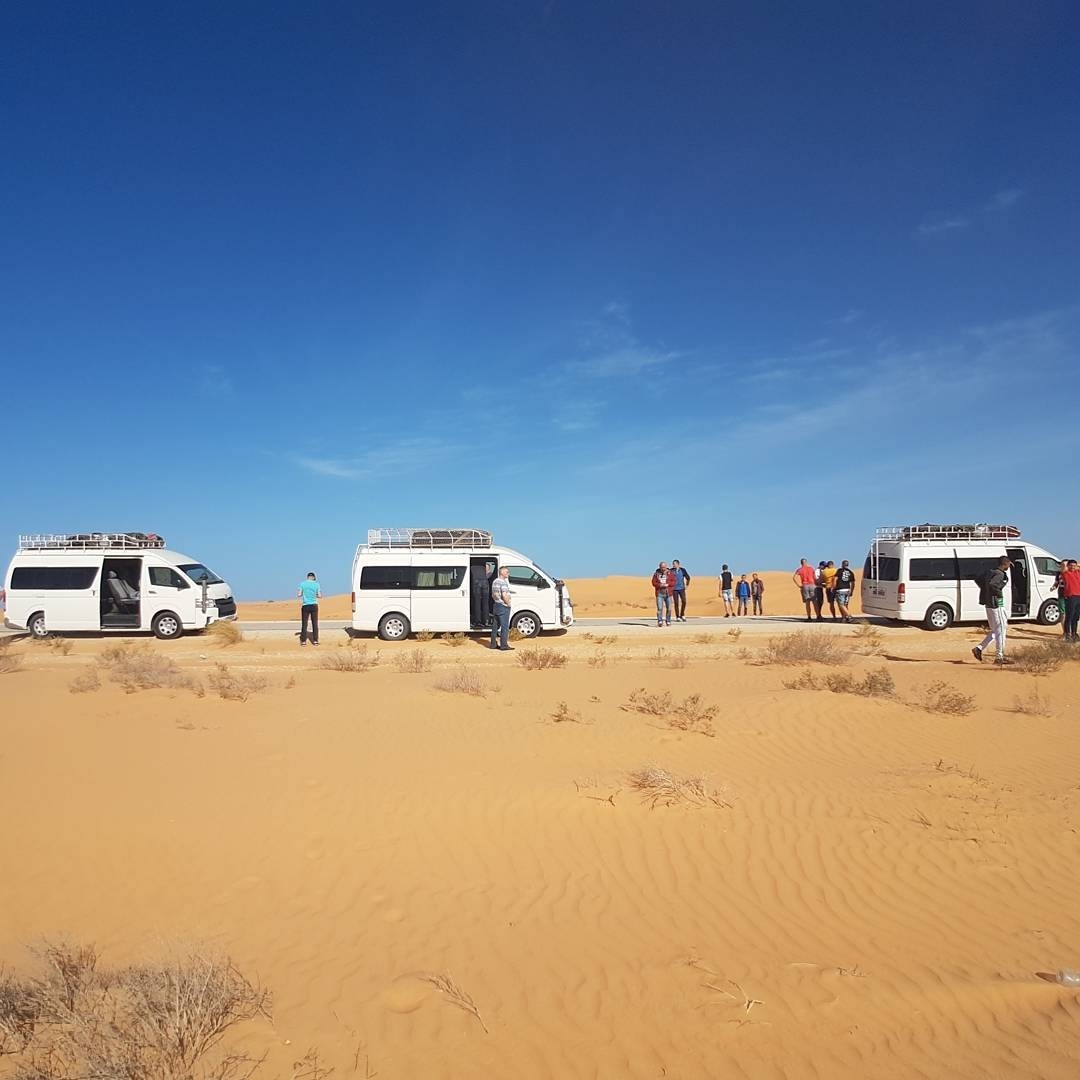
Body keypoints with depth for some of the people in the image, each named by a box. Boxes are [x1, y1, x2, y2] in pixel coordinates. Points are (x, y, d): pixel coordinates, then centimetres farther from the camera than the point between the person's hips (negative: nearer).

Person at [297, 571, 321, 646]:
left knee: (304, 624, 5)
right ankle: (315, 640, 6)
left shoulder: (302, 584, -1)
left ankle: (303, 641, 5)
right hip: (314, 605, 0)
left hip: (305, 606, 0)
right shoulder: (316, 584, -1)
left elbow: (299, 595, -3)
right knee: (315, 623, 6)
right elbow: (320, 596, -2)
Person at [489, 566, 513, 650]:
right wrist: (508, 603, -12)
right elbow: (504, 595, -25)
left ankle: (493, 644, 19)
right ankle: (504, 645, -4)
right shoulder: (503, 582, -17)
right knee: (505, 626, -5)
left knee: (495, 625, 14)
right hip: (503, 606, -10)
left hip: (495, 605, 10)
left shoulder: (494, 581, 14)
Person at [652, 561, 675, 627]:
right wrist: (660, 585, -15)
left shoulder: (670, 573, 6)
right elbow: (654, 583, 2)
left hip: (668, 593, 1)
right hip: (659, 594, -1)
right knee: (659, 608, -11)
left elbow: (674, 582, 0)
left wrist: (667, 584, -16)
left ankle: (668, 621, 17)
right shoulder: (656, 574, 6)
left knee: (669, 608, 5)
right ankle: (660, 621, -13)